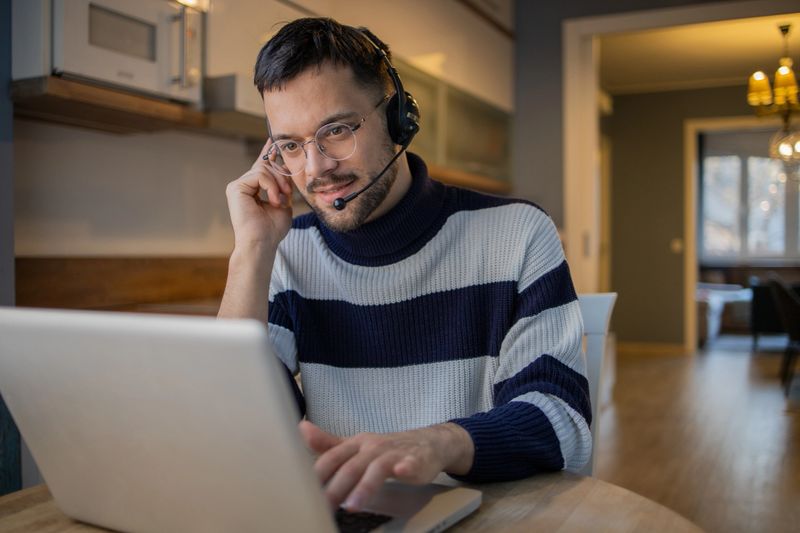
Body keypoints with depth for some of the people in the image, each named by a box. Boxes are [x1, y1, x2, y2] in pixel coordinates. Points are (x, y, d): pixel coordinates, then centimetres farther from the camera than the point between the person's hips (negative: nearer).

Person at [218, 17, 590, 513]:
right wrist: (253, 249, -12)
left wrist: (441, 443, -32)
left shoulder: (517, 234, -5)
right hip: (339, 511, 2)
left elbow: (564, 420, -12)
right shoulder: (286, 255, 3)